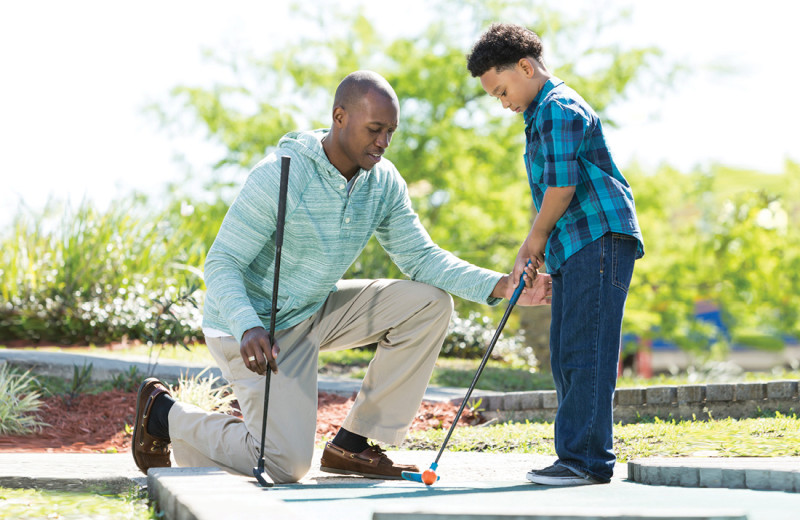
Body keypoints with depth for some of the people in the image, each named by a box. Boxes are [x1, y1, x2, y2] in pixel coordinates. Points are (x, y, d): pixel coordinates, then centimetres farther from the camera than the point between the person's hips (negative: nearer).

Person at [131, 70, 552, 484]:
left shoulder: (383, 181, -5)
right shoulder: (281, 175, -25)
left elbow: (420, 257, -3)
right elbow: (221, 263, -24)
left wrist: (499, 286, -18)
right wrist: (248, 329, -43)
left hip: (316, 311, 7)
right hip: (258, 328, -7)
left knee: (429, 303, -9)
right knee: (288, 465, -16)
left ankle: (353, 444, -1)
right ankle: (165, 414, 8)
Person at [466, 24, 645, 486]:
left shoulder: (559, 108, -9)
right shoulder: (542, 115, 24)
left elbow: (562, 186, -17)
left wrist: (537, 238, -4)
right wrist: (536, 248, 17)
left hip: (600, 239, -11)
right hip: (574, 249, 11)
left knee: (586, 352, -13)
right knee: (566, 356, 9)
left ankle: (587, 459, -14)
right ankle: (579, 456, 12)